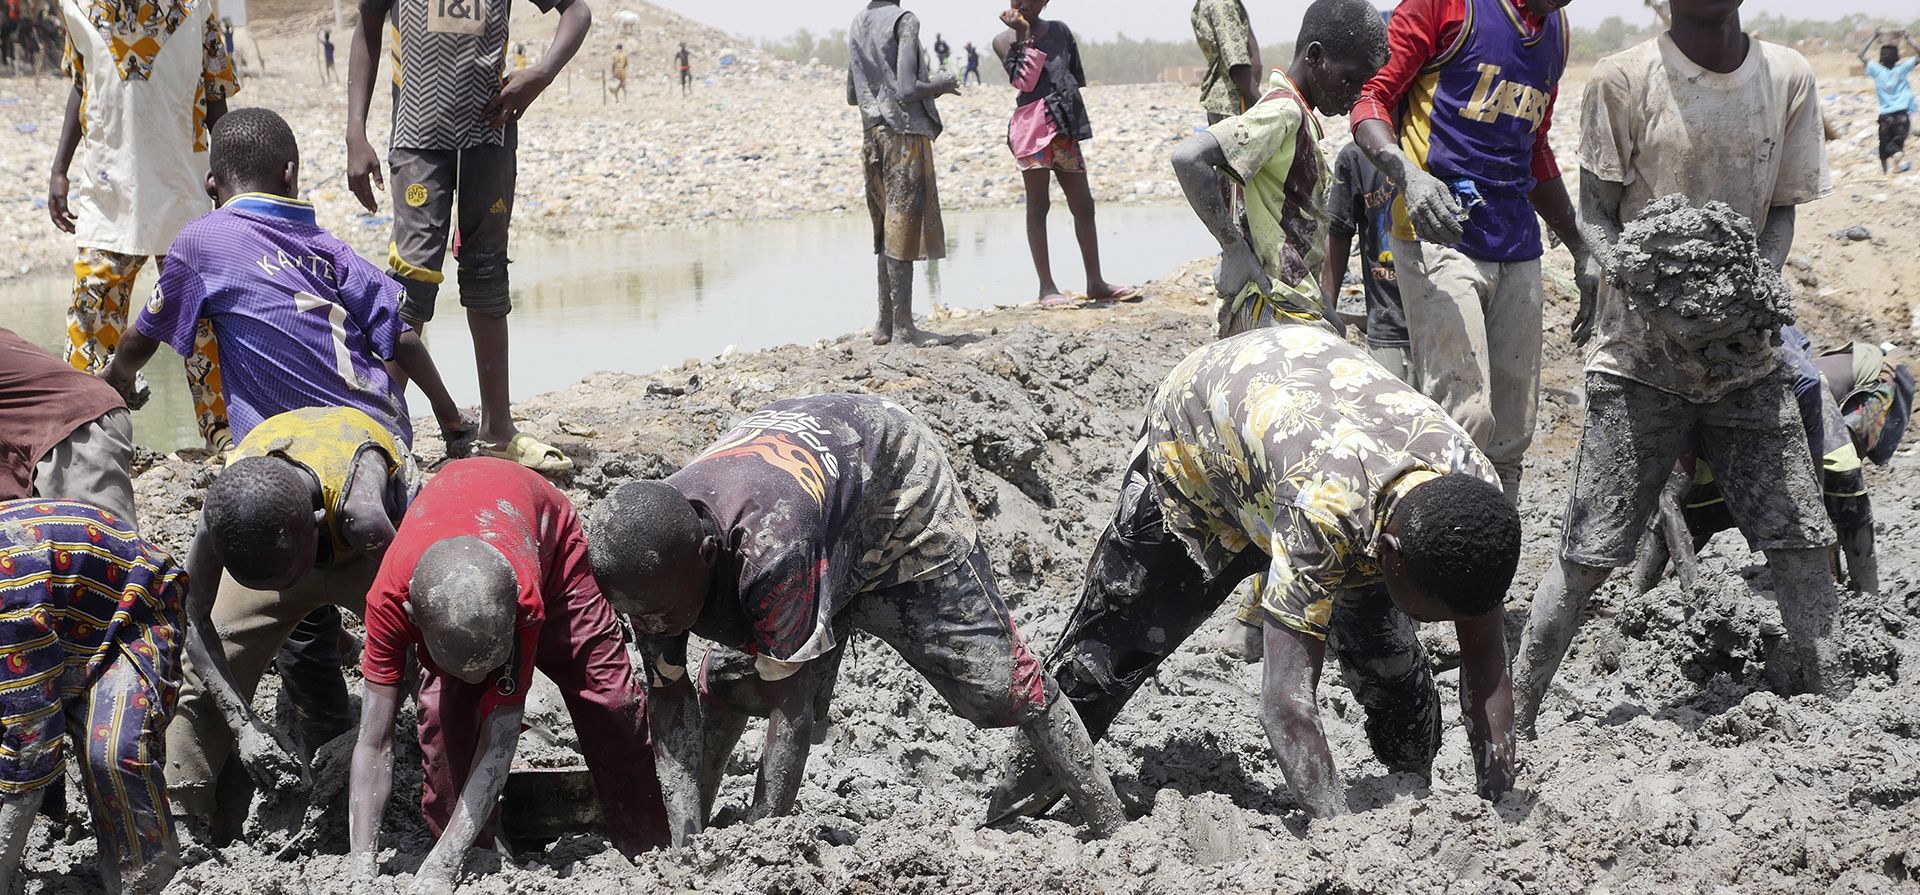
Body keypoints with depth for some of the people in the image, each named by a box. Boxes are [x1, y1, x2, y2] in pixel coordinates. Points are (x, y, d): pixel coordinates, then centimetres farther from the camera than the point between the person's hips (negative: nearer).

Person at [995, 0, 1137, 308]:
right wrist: (1024, 35, -11)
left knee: (1083, 205, 7)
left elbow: (1079, 78, 19)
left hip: (1064, 127, 5)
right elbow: (1024, 81, -12)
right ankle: (1047, 288, -3)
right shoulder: (1004, 40, 2)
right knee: (1038, 204, -4)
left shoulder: (1061, 31, 14)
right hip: (1033, 123, -5)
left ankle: (1096, 283, 14)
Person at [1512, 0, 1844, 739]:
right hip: (1641, 353, -3)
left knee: (1801, 537, 0)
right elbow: (1597, 214, -4)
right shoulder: (1624, 81, -8)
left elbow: (1782, 209, 8)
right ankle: (1513, 720, 3)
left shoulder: (1788, 79, 2)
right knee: (1589, 552, -6)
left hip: (1745, 353, 3)